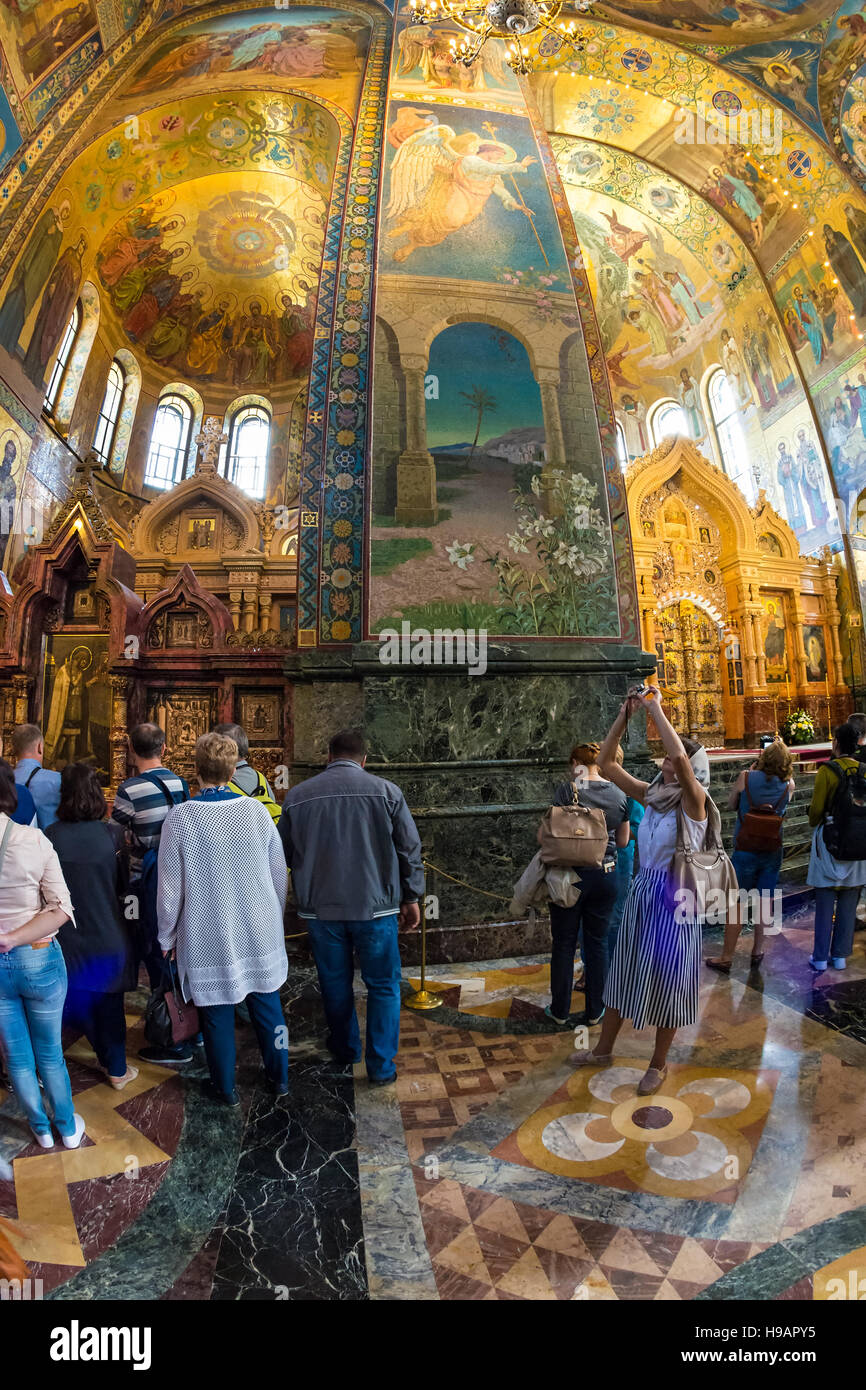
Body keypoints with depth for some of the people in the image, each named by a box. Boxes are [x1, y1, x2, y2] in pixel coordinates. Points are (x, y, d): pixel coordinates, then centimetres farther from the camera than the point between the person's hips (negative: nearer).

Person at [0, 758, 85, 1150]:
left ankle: (42, 1130, 39)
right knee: (50, 1053, 19)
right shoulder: (33, 840, -16)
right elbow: (61, 909, -16)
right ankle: (68, 1129, 36)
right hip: (38, 960, -1)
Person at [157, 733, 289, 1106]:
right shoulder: (257, 810, -8)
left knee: (217, 1013, 15)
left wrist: (167, 937, 7)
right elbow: (279, 874, 1)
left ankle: (225, 1089, 33)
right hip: (260, 931, 2)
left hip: (209, 938, -2)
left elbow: (170, 889, -8)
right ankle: (279, 1078, 34)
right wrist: (276, 917, 16)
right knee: (267, 1003, 18)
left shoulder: (179, 817, -14)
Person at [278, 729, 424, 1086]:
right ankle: (381, 1066, 20)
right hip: (375, 908, -2)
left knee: (335, 982, 21)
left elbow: (284, 857, 9)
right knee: (383, 986, 14)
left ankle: (345, 1048, 41)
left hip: (320, 908, 2)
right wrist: (411, 898, 9)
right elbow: (409, 850, -3)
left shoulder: (297, 796, -1)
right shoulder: (386, 792, -7)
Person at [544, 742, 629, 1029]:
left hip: (571, 874, -3)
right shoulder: (619, 794, 0)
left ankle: (560, 1010, 22)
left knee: (564, 943, 10)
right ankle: (594, 1011, 24)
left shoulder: (567, 790, -13)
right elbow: (623, 840, 9)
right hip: (606, 874, 3)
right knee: (598, 943, 14)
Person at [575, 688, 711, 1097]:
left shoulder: (694, 800, -14)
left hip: (674, 899, -6)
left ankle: (658, 1064, 30)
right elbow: (606, 763, 1)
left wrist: (656, 708, -26)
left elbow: (679, 757, -34)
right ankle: (603, 1049, 34)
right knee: (624, 970, 17)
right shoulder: (651, 795, 2)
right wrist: (625, 715, -6)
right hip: (641, 892, 6)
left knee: (666, 979, 8)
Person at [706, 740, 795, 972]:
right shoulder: (788, 785, -5)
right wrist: (783, 751, 14)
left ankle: (726, 958, 9)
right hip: (772, 851, 3)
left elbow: (731, 805, 2)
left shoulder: (746, 778, -12)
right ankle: (758, 951, 26)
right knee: (763, 902, 15)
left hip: (745, 850, -3)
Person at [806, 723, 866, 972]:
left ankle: (820, 958, 12)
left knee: (825, 902, 4)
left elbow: (816, 808, -12)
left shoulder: (827, 770, -13)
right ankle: (840, 956, 22)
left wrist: (814, 824, 8)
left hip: (829, 839, -4)